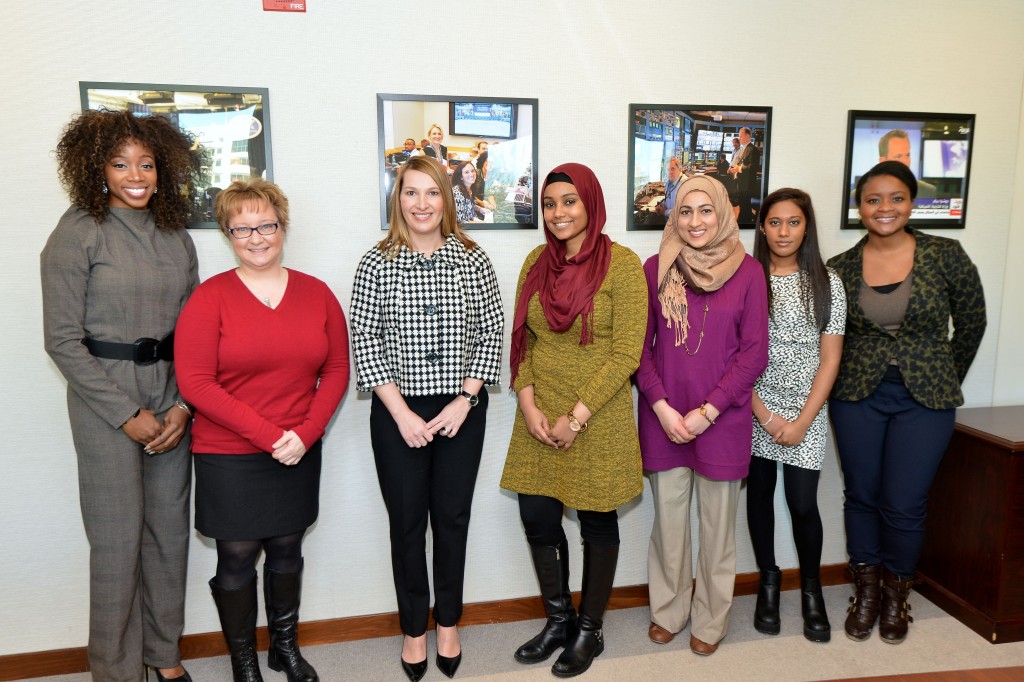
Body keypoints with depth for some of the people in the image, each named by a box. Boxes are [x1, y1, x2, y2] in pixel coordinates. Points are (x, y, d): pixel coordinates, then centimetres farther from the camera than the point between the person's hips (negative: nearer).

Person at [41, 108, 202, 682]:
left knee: (171, 527, 12)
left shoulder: (176, 235, 8)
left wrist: (184, 404, -2)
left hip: (172, 397, 5)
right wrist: (127, 413, -10)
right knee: (119, 538, 2)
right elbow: (63, 339, -8)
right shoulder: (78, 233, -6)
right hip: (106, 400, -4)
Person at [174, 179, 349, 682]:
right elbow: (195, 381, -13)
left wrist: (305, 433, -10)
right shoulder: (210, 297, -8)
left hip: (300, 454, 3)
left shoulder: (316, 294, 2)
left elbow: (336, 370, 3)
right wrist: (269, 435, -16)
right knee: (237, 558, 7)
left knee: (287, 551, 16)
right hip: (228, 457, -3)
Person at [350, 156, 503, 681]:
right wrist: (401, 413, -11)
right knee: (407, 523, 9)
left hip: (462, 411, 1)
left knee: (453, 518, 12)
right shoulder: (377, 263, -4)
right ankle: (414, 629, 30)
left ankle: (448, 623, 33)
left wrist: (464, 400, -8)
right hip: (398, 413, -1)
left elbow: (490, 333, 0)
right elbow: (364, 341, -5)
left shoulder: (473, 260, 0)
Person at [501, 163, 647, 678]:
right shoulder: (537, 263, 6)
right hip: (539, 419, 5)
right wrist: (528, 403, -6)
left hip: (599, 419, -4)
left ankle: (589, 631, 32)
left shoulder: (621, 264, -10)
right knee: (537, 519, 10)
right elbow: (522, 339, 8)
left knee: (597, 523, 11)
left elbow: (626, 353, -13)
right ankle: (558, 619, 34)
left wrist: (577, 416, -15)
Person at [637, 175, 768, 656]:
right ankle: (667, 611, 33)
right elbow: (639, 345, 2)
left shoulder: (747, 271, -1)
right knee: (668, 518, 11)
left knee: (717, 522, 10)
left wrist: (707, 411, -10)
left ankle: (710, 621, 31)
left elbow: (754, 352, -3)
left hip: (721, 417, -1)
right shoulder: (656, 268, 2)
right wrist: (661, 407, -9)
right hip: (663, 415, 1)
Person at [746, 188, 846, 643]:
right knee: (760, 492, 9)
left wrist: (802, 421, -8)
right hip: (754, 407, 1)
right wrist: (765, 415, -10)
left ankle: (811, 590, 24)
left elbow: (830, 359, -1)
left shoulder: (827, 283, 1)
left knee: (803, 503, 0)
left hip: (807, 410, 0)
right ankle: (768, 581, 29)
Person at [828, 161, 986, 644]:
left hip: (924, 401, -1)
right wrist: (857, 376, 3)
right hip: (857, 397, 1)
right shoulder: (840, 269, -2)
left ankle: (896, 597, 28)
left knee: (904, 505, 2)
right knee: (862, 496, 10)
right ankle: (865, 593, 30)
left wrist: (945, 383, 8)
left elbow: (971, 324, 5)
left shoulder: (946, 256, -5)